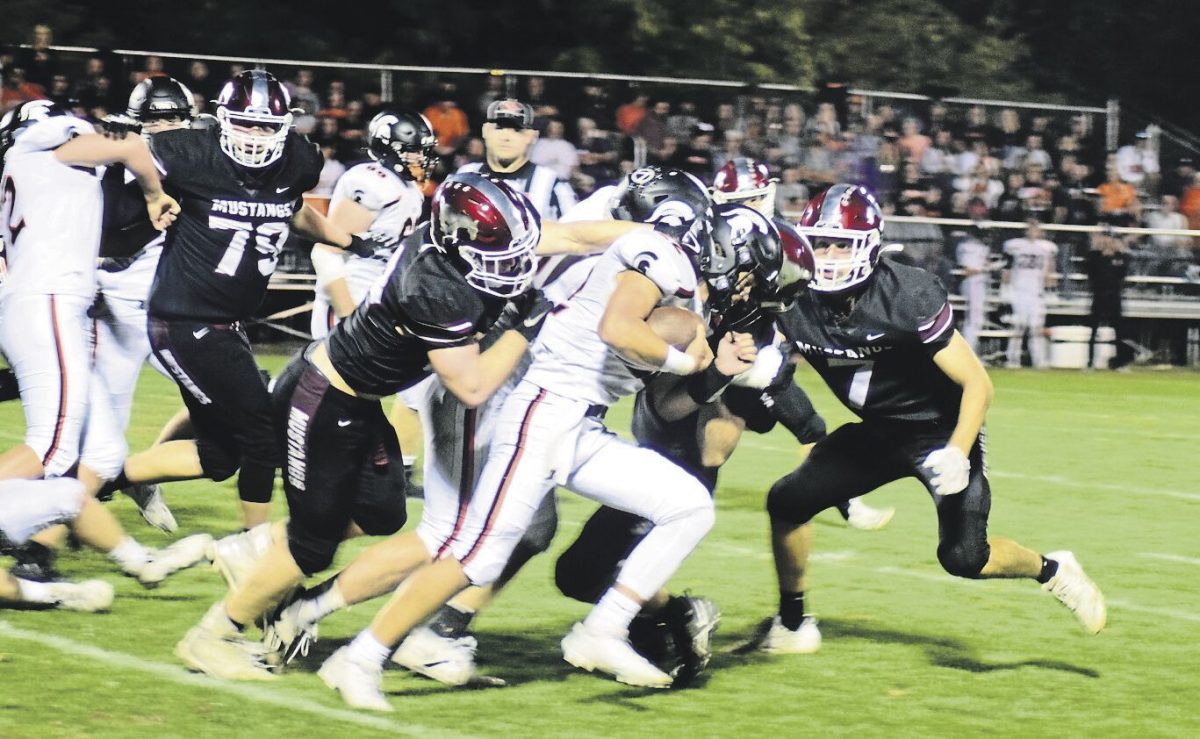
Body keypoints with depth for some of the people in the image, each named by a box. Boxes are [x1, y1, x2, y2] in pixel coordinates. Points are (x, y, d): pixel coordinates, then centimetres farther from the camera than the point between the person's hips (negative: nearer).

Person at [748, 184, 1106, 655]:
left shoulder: (909, 296, -27)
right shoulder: (797, 305, -14)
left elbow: (978, 384, -23)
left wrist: (957, 454, -35)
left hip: (941, 431, -5)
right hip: (877, 433, 5)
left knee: (962, 557, -17)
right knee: (788, 501, -9)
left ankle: (1051, 571, 14)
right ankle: (792, 625, 11)